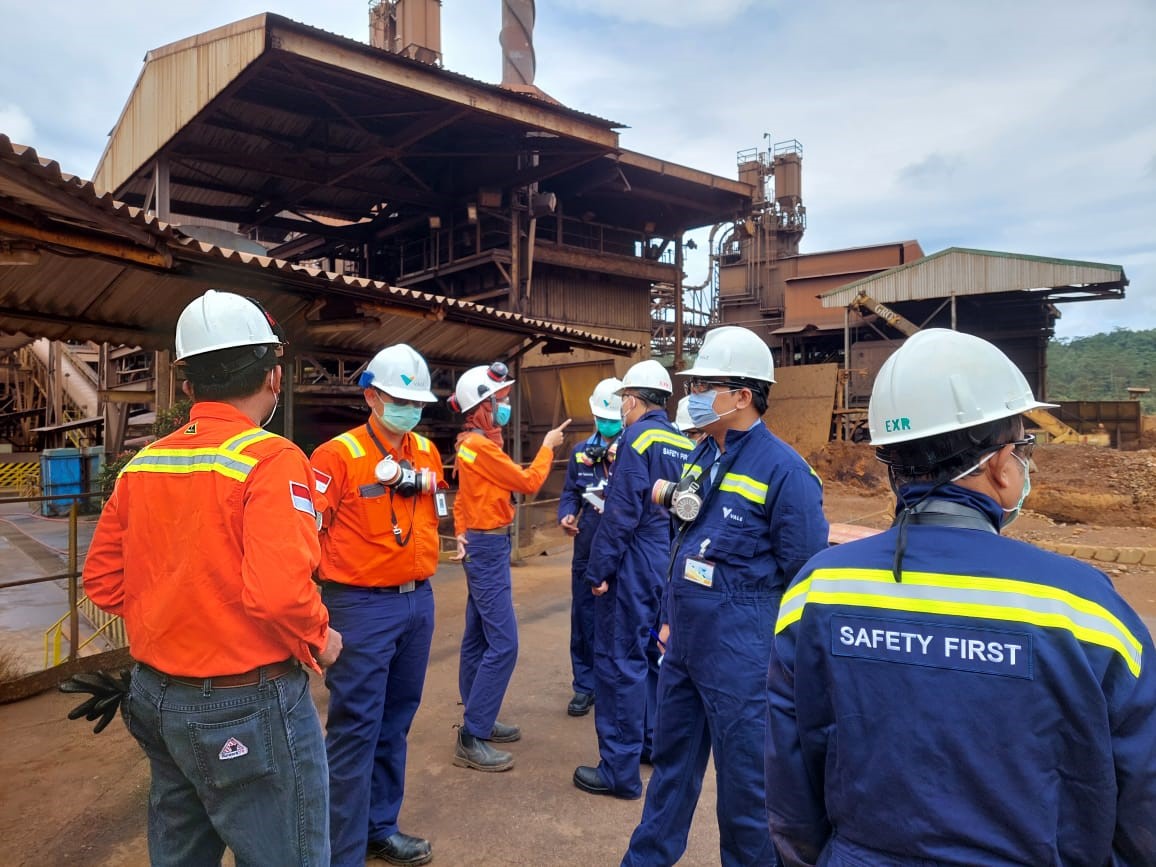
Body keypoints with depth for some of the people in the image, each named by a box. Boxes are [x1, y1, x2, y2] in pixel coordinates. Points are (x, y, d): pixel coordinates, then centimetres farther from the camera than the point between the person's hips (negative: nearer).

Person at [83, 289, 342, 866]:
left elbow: (101, 578, 8)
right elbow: (278, 591, -31)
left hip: (157, 696, 8)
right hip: (249, 707, -8)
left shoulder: (141, 464, 2)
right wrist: (319, 640, -13)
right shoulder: (270, 458, -20)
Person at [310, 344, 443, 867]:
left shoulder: (427, 452, 8)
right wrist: (334, 578, -9)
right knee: (356, 728, 2)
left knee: (396, 722, 17)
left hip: (418, 601, 7)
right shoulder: (338, 455, -12)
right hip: (363, 606, -6)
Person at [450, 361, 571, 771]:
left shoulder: (472, 443, 13)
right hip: (488, 547, -10)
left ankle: (479, 721, 25)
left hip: (481, 545, 10)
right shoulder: (480, 445, -18)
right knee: (502, 644, -10)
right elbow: (529, 482, -13)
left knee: (479, 639, 15)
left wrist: (462, 534, 9)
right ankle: (470, 740, -5)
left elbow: (462, 498, 16)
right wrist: (547, 446, 0)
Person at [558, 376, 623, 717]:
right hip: (587, 548, 4)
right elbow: (570, 492, 14)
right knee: (583, 618, 11)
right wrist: (566, 516, -4)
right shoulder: (581, 451, 11)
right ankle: (585, 685, 26)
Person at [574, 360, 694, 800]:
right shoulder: (685, 444, 8)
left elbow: (621, 514, -19)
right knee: (654, 654, 20)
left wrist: (598, 571, -14)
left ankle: (620, 771, 6)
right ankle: (654, 742, 33)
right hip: (671, 565, 8)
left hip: (635, 566, -8)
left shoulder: (637, 439, -14)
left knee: (620, 661, 0)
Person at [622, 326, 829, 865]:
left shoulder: (782, 469, -17)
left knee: (745, 776, 11)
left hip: (739, 653, -7)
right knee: (672, 756, 22)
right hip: (685, 641, 8)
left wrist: (785, 657, -8)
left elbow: (805, 574, -14)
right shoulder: (702, 456, 6)